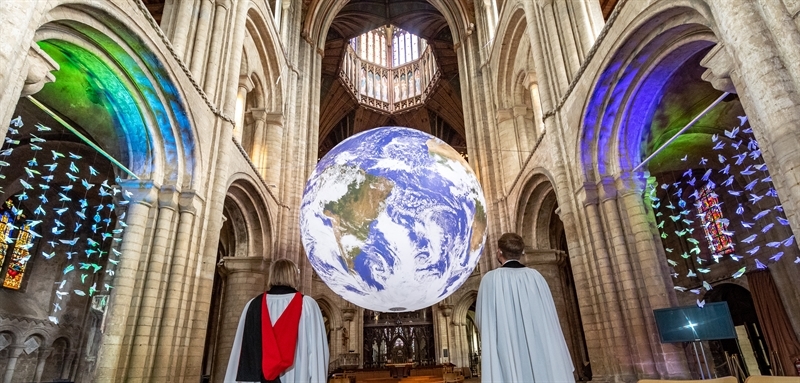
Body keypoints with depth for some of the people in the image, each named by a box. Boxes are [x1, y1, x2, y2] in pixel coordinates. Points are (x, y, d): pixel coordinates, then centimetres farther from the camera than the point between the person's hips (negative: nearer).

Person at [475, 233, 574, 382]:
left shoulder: (491, 278, -5)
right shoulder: (536, 276, 5)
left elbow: (481, 320, 1)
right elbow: (549, 318, 9)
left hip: (507, 352, -3)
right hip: (541, 351, 4)